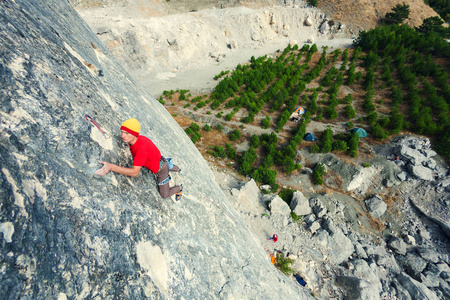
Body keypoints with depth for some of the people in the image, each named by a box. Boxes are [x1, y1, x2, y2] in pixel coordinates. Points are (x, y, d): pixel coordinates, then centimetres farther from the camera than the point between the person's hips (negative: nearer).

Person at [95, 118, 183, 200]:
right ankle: (175, 168, 72)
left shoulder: (142, 147, -45)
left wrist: (112, 167, -55)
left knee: (164, 194, 10)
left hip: (160, 170, -7)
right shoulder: (137, 139, -18)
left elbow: (135, 172, -47)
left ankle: (179, 188, 37)